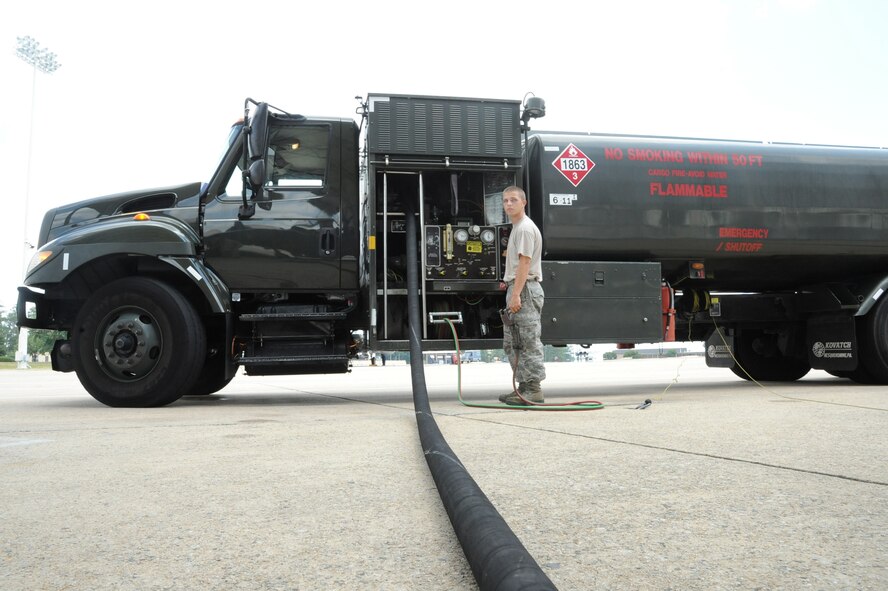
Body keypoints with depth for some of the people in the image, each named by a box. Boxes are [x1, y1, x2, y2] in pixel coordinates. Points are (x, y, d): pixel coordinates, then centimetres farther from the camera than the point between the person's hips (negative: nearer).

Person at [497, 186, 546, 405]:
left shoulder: (525, 228, -11)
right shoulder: (517, 227, 22)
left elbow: (525, 263, -18)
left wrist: (516, 294, -23)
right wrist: (509, 283, 23)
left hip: (525, 289, -11)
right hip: (517, 289, 11)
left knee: (528, 341, -10)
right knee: (512, 343, 13)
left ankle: (533, 389, -7)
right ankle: (524, 386, 19)